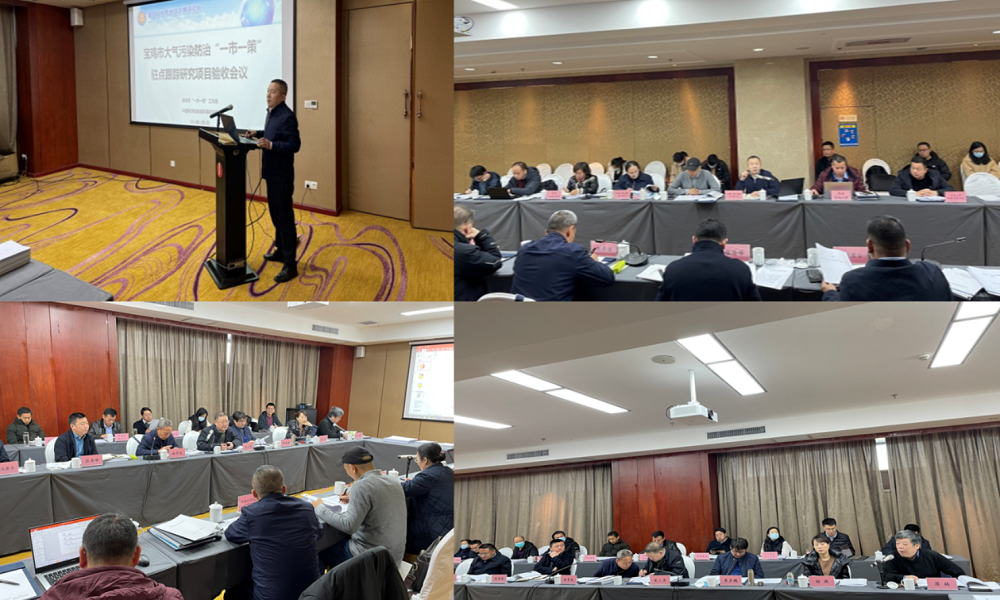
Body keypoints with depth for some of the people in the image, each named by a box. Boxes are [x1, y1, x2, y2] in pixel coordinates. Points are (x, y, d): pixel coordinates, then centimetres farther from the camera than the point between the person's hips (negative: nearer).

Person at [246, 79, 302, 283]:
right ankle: (281, 250, 34)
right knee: (275, 214, 20)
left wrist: (271, 145, -30)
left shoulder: (287, 116, -19)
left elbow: (294, 145, -23)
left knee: (284, 217, -7)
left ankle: (290, 264, -3)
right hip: (272, 172, 10)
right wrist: (258, 134, 8)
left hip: (282, 175, -10)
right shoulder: (271, 112, 11)